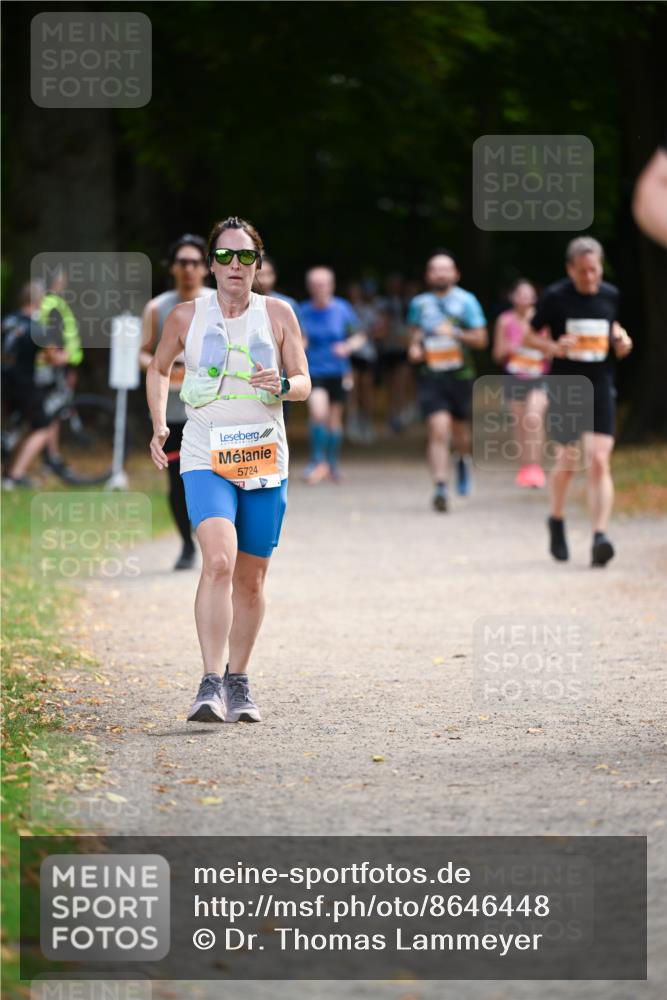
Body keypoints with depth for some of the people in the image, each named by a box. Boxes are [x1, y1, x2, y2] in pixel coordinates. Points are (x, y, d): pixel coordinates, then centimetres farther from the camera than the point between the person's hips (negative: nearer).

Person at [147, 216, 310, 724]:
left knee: (251, 578, 9)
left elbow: (304, 383, 6)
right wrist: (159, 425, 7)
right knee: (219, 561, -22)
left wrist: (283, 384, -17)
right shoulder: (187, 316, 1)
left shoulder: (278, 314, 3)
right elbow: (159, 369, 19)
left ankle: (238, 682, 25)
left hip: (265, 458, 2)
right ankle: (211, 684, -24)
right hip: (205, 458, -2)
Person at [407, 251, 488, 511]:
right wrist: (414, 347, 3)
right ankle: (440, 487, -18)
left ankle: (463, 460, 49)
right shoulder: (419, 303, 7)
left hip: (460, 374, 0)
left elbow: (480, 339, -2)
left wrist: (456, 333, -18)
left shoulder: (466, 301, -1)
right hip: (431, 375, 0)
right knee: (438, 431, -15)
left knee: (458, 429, 14)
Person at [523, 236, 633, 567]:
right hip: (564, 388, -2)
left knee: (599, 461, -11)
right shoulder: (555, 297, -6)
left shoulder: (610, 295, 4)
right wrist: (554, 347, -17)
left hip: (600, 390, 2)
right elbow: (530, 336, 2)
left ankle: (600, 537, -18)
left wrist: (621, 341, -1)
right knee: (567, 462, 6)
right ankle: (557, 521, 33)